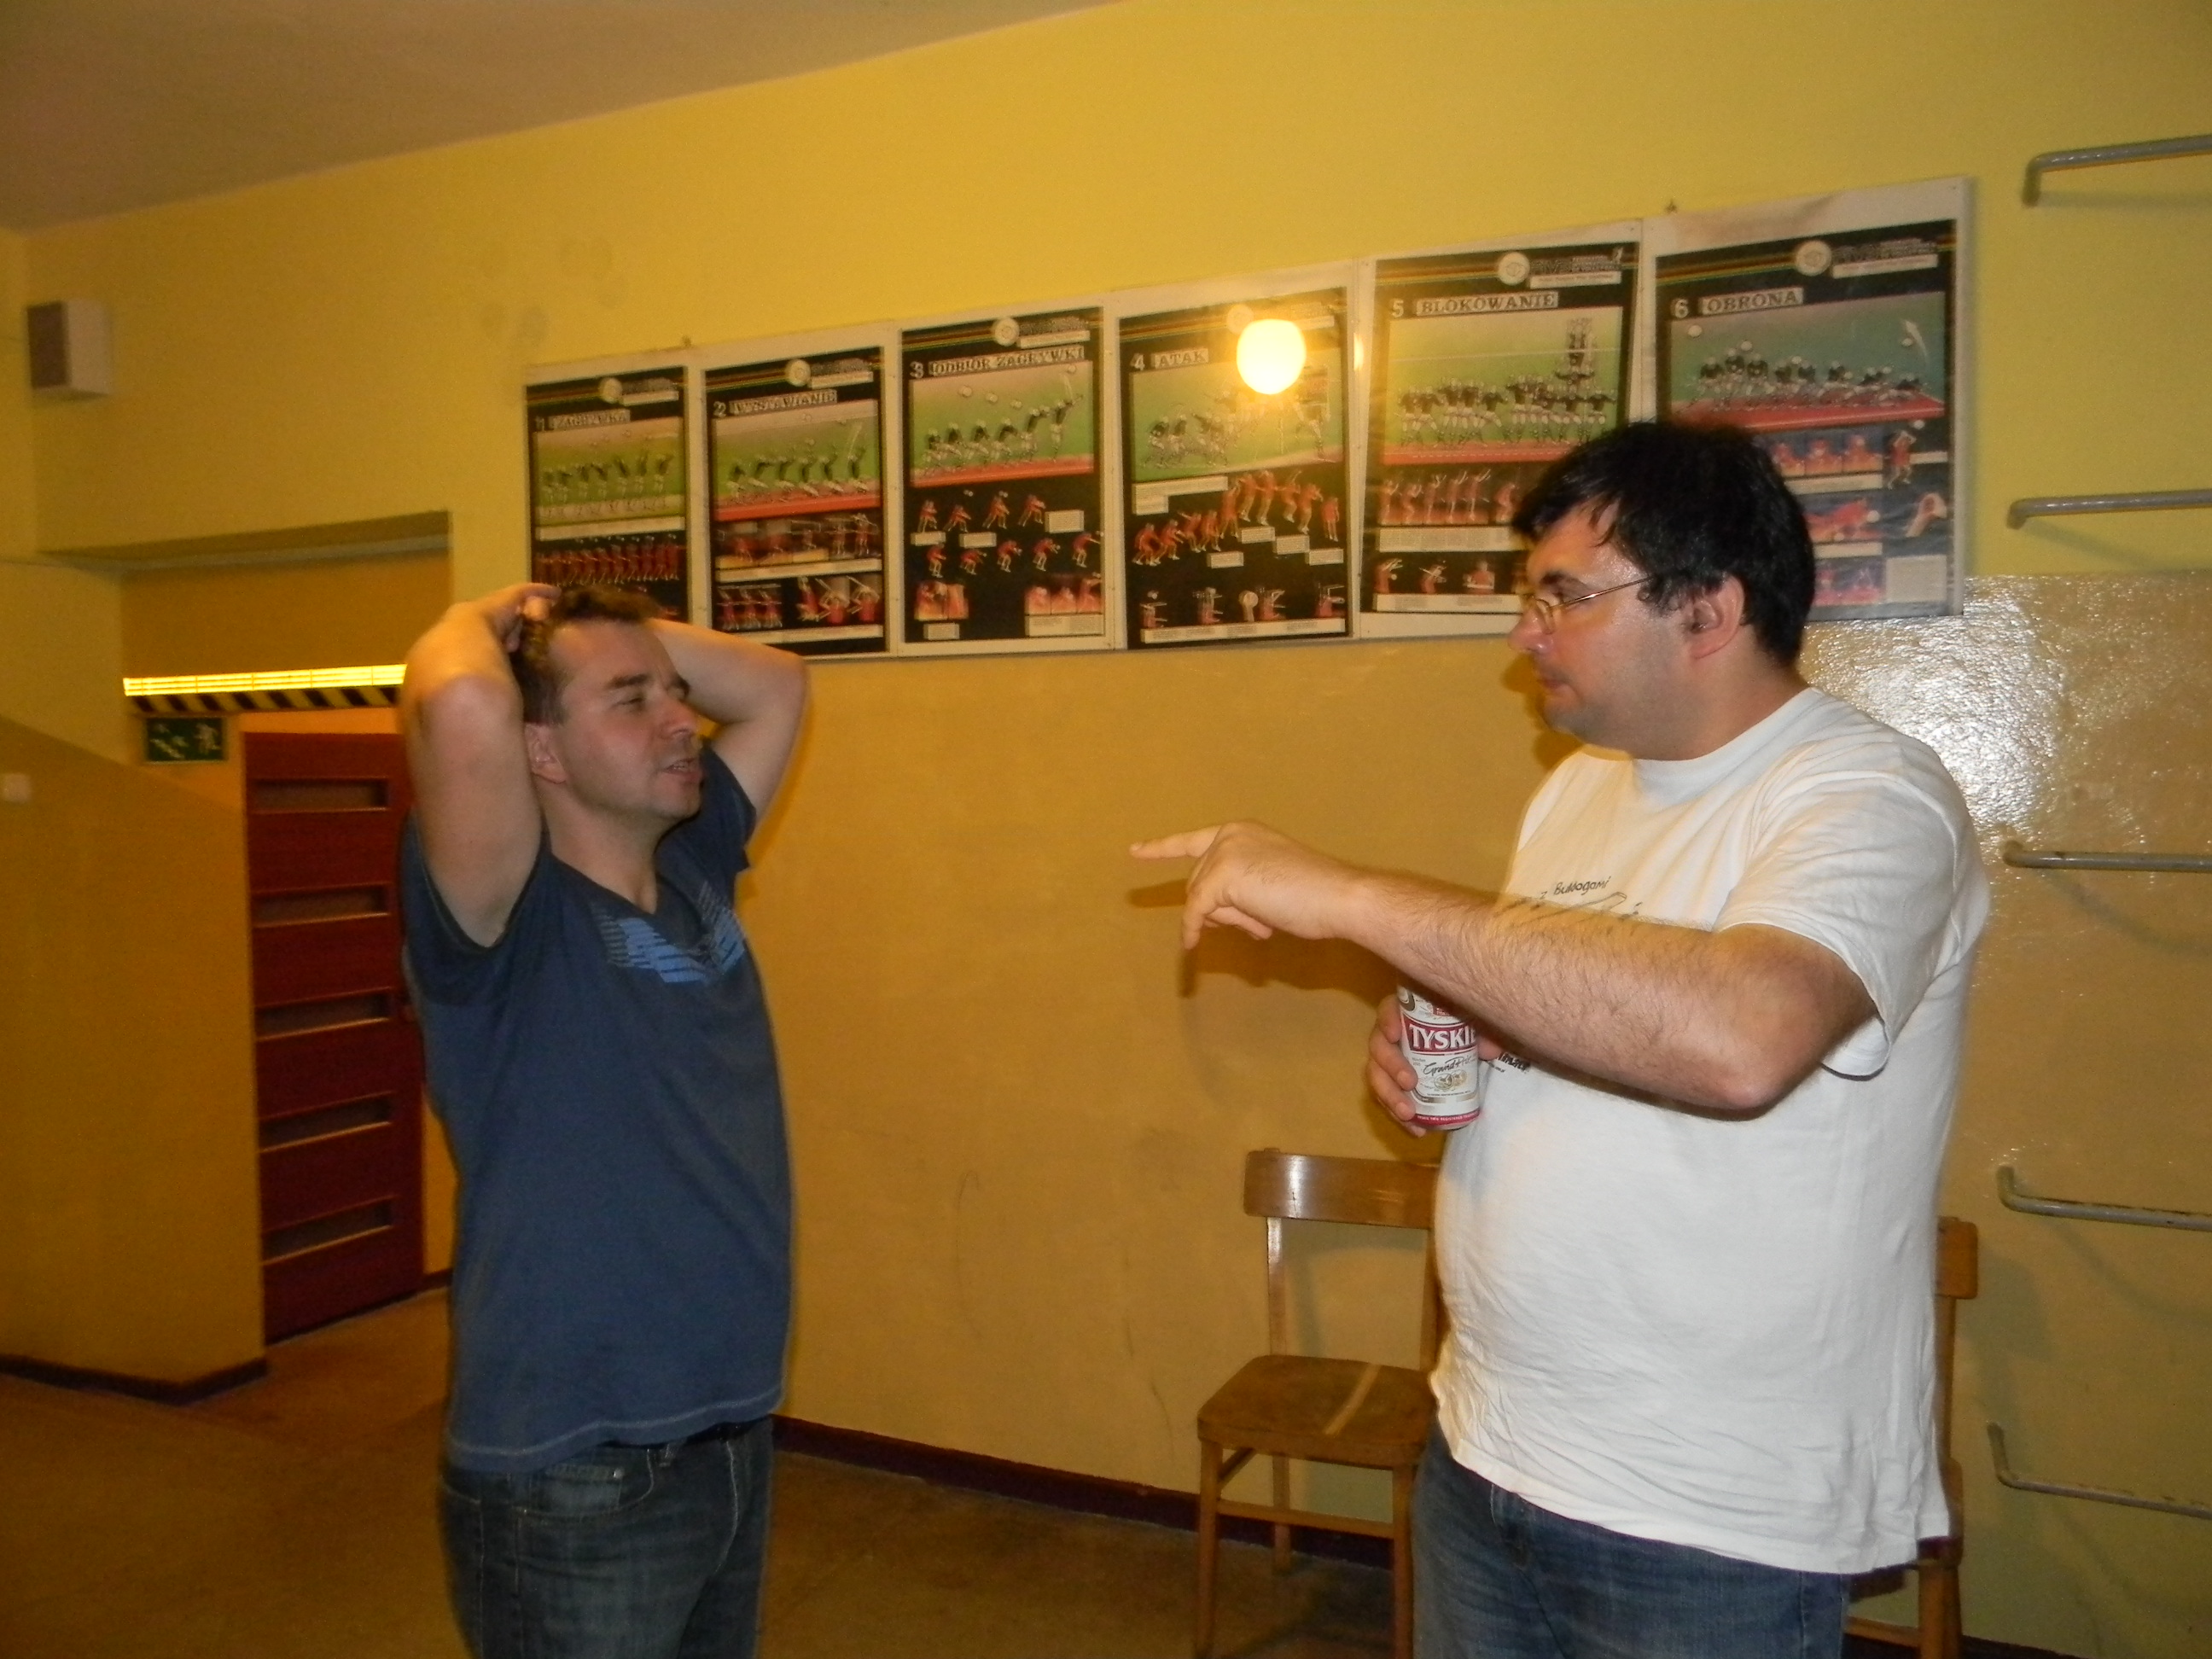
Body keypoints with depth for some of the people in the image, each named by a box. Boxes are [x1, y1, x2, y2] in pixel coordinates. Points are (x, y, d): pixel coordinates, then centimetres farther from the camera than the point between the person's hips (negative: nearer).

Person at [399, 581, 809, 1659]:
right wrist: (479, 622, -14)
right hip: (572, 1481, -7)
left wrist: (631, 631, 2)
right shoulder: (508, 919, -17)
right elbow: (462, 706, -35)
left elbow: (778, 686, 13)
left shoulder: (691, 873, 3)